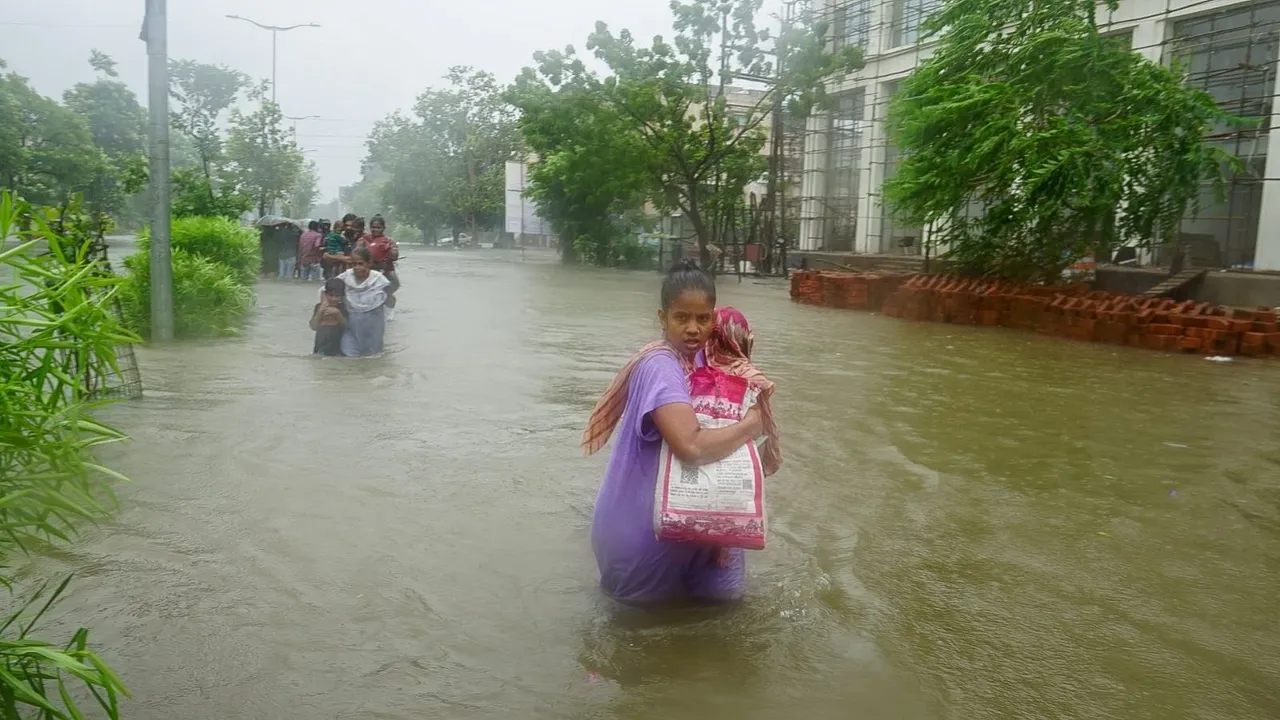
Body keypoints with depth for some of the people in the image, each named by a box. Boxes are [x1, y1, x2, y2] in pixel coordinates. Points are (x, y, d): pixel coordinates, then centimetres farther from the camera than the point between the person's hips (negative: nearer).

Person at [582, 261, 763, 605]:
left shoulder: (696, 357, 0)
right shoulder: (660, 366, -26)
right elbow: (692, 446, -39)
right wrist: (750, 425, -24)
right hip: (639, 523, -8)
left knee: (726, 583, 15)